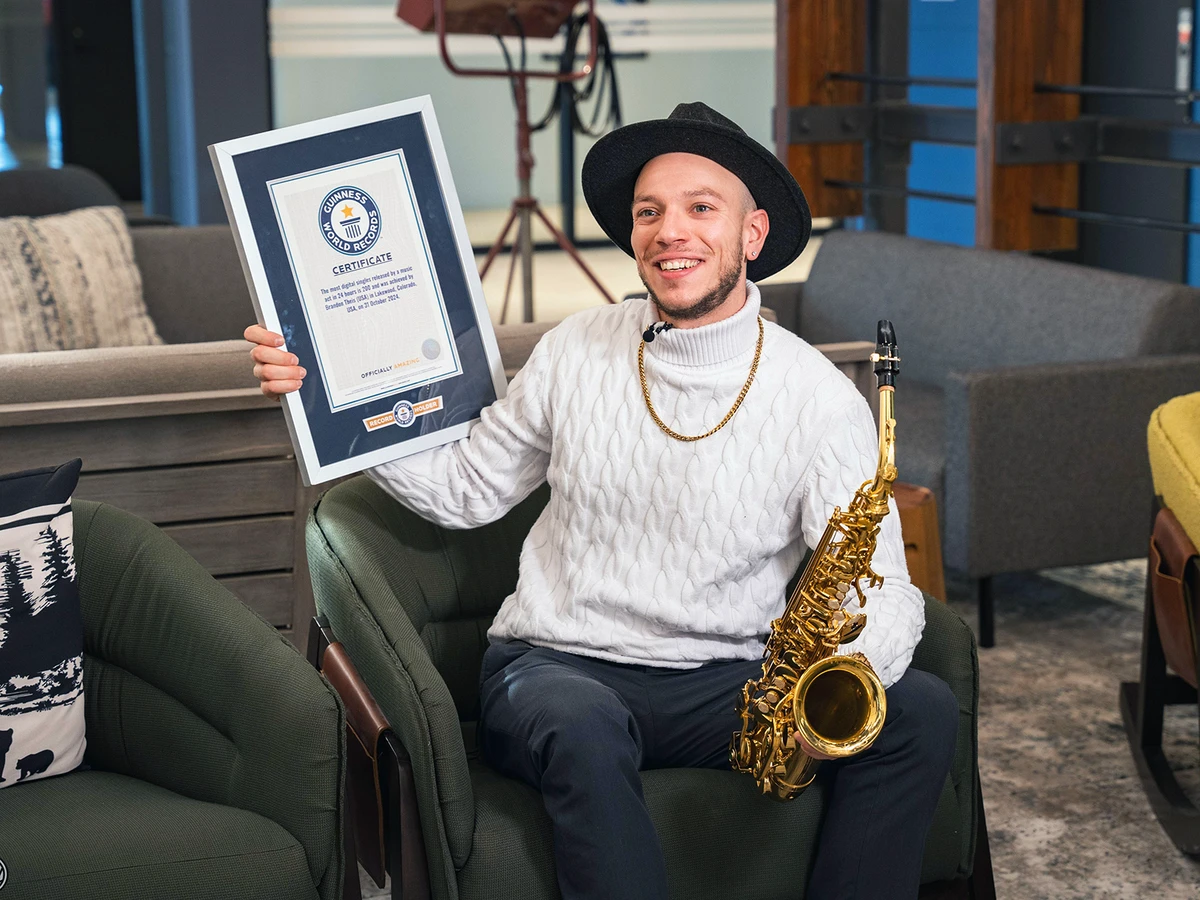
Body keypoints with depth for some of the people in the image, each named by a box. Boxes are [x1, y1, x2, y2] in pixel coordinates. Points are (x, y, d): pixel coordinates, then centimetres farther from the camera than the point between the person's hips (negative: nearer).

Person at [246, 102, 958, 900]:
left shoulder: (820, 398, -4)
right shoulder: (576, 351, 3)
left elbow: (885, 591, -9)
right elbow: (466, 490, 10)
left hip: (724, 683, 1)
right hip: (558, 667, 0)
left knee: (923, 713, -21)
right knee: (585, 729, -36)